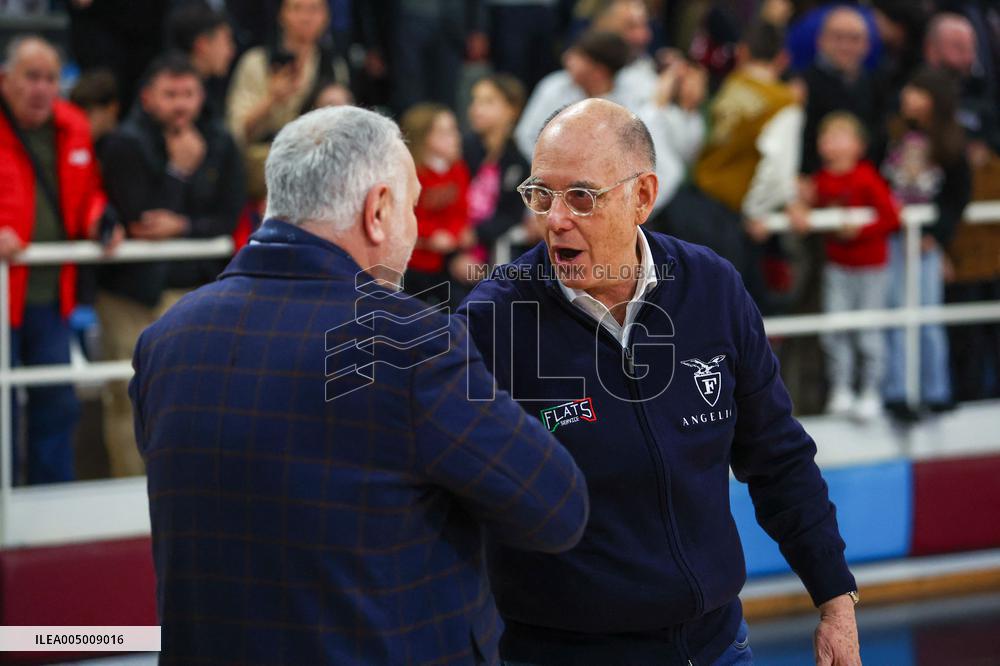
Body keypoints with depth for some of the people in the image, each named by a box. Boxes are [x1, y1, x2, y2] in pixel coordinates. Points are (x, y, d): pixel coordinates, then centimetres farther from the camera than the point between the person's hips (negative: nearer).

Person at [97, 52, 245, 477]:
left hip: (198, 288, 4)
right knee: (130, 402, -4)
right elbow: (137, 219, -15)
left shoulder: (219, 143, 8)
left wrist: (182, 226, -12)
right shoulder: (126, 144, -7)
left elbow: (229, 219, 4)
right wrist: (178, 170, -14)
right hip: (134, 294, -4)